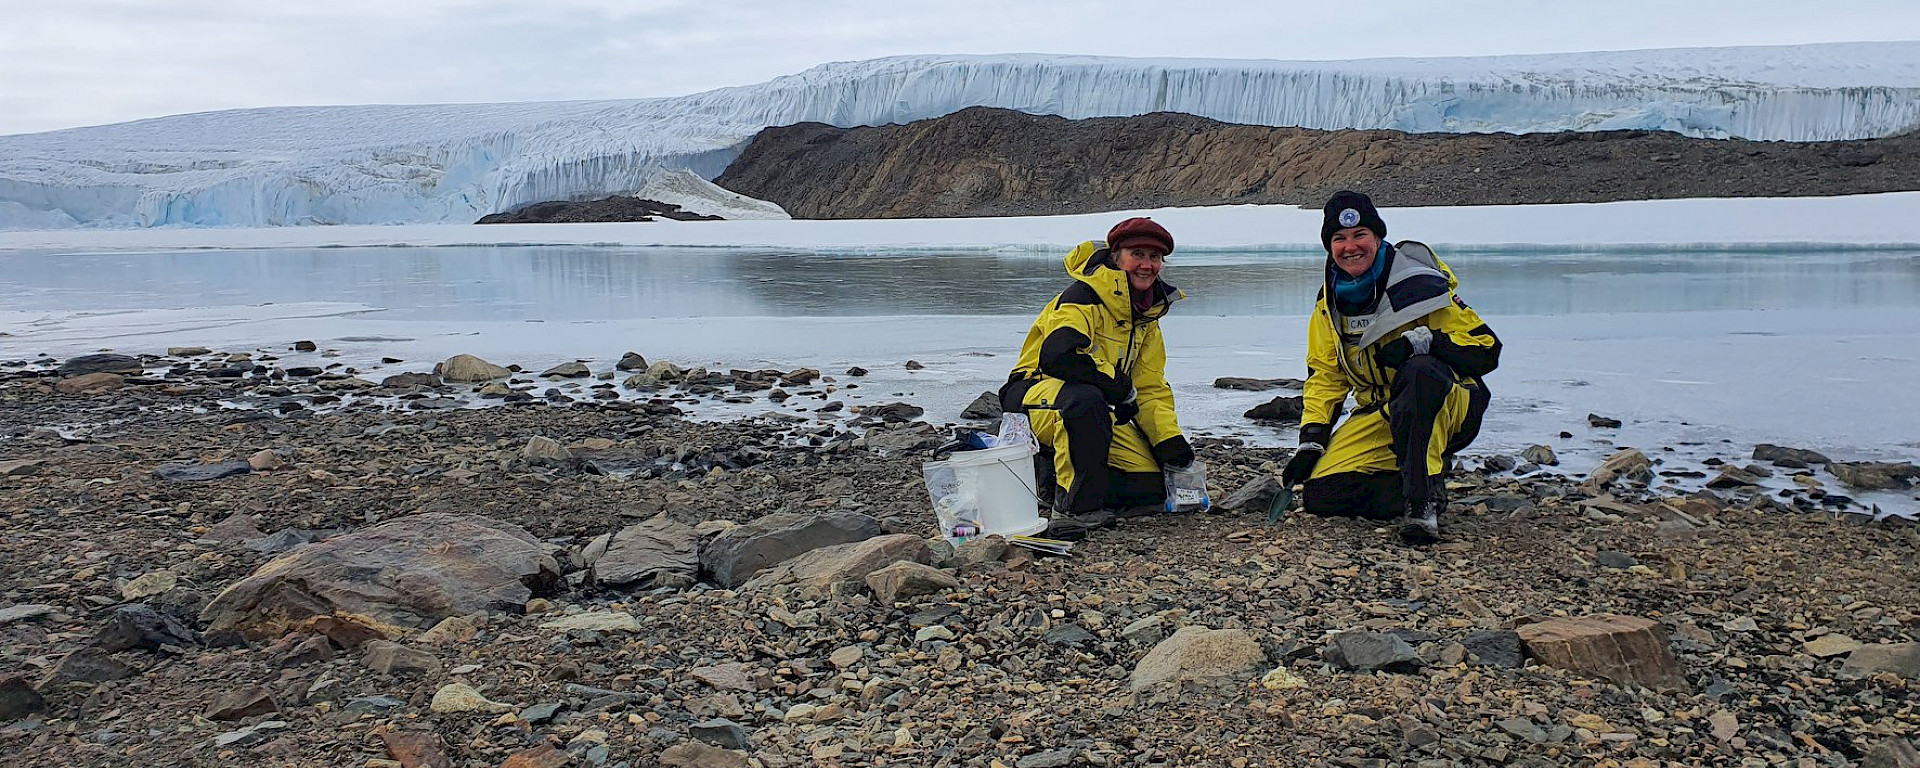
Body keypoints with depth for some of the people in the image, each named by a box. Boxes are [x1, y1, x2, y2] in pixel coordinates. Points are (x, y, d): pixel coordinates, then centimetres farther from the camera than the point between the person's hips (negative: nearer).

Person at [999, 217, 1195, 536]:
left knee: (1150, 489, -4)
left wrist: (1170, 439, -5)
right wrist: (1120, 387, -24)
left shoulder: (1147, 317, 8)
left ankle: (1052, 471, 13)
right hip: (1035, 396, -8)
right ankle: (1075, 506, -28)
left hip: (1095, 408, 8)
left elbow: (1151, 388, 11)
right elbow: (1057, 355, -35)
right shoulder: (1084, 297, -18)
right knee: (1085, 398, -43)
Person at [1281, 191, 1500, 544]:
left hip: (1448, 408, -5)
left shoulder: (1419, 284, -13)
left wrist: (1423, 341, -29)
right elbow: (1324, 375, 10)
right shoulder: (1330, 303, 5)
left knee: (1421, 371, -41)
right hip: (1380, 416, 5)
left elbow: (1486, 350, -14)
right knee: (1320, 494, -15)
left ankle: (1423, 500, -37)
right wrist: (1310, 443, -1)